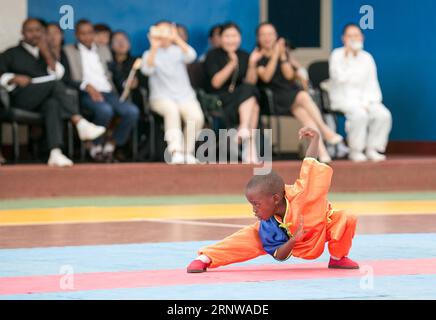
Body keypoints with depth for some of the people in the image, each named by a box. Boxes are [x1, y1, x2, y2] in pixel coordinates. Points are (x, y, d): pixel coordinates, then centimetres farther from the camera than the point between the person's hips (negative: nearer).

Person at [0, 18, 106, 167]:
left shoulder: (46, 53, 29)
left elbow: (59, 74, 11)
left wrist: (46, 54, 0)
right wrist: (14, 79, -13)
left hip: (45, 99, 3)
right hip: (23, 99, -3)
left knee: (53, 104, -37)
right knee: (55, 83, -32)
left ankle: (55, 153, -54)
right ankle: (80, 123, -42)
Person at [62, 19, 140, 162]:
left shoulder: (104, 50, 26)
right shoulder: (68, 51, 12)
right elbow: (66, 79, -1)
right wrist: (86, 86, -16)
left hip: (109, 92, 4)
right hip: (87, 94, -4)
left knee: (132, 111, -26)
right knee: (105, 110, -38)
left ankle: (111, 145, -9)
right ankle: (96, 146, -15)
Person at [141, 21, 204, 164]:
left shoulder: (178, 51, 15)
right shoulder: (150, 54, 10)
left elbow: (191, 56, -9)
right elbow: (147, 70, -12)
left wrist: (177, 39, -16)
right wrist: (154, 47, -19)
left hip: (185, 95, 2)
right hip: (162, 97, -2)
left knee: (196, 116, -30)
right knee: (172, 109, -38)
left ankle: (188, 151, -13)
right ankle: (176, 151, -47)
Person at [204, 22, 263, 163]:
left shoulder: (244, 56, 14)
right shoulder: (213, 55, 3)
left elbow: (251, 82, 1)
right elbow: (216, 83, -11)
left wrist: (252, 64, -15)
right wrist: (232, 64, -19)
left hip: (243, 99, 4)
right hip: (219, 100, -4)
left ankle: (244, 130, -41)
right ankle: (250, 146, -41)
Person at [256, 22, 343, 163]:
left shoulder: (283, 52, 18)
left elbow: (289, 75, 6)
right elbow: (265, 77, -11)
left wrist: (283, 56, -6)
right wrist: (275, 55, -15)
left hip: (292, 90, 3)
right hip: (274, 97, -3)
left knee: (304, 113, -30)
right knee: (303, 96, -32)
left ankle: (322, 151, -39)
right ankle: (325, 130, -37)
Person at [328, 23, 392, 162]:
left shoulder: (367, 57, 12)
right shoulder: (337, 55, 0)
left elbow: (372, 85, 7)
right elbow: (340, 78, -14)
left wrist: (366, 102, -9)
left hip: (364, 98, 4)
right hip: (344, 97, -4)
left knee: (383, 114, -24)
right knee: (359, 114, -36)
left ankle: (372, 149, -12)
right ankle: (355, 151, -21)